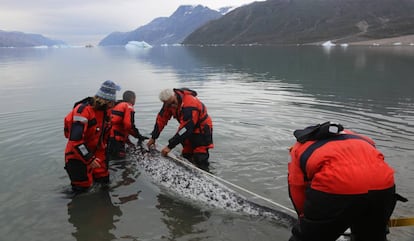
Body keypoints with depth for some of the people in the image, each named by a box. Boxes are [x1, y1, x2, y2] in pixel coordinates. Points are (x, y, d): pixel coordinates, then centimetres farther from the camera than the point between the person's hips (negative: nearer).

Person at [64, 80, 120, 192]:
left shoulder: (105, 110, -2)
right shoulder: (83, 110, -29)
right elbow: (75, 140, -32)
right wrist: (89, 159, -28)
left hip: (96, 152, 7)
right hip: (77, 154, -7)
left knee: (104, 180, 7)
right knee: (82, 187, -1)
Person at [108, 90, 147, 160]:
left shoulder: (116, 106, 25)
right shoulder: (128, 107, -4)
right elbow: (128, 125, -19)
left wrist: (127, 140, 30)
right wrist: (139, 136, -5)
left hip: (109, 137, 9)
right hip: (116, 140, -9)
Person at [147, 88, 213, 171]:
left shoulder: (189, 106, -36)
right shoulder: (169, 103, -11)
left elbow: (185, 129, -35)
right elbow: (161, 119, -2)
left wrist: (170, 146, -31)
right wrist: (153, 137, -1)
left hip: (202, 130, -8)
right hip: (189, 130, 8)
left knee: (200, 160, -14)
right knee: (186, 156, 12)